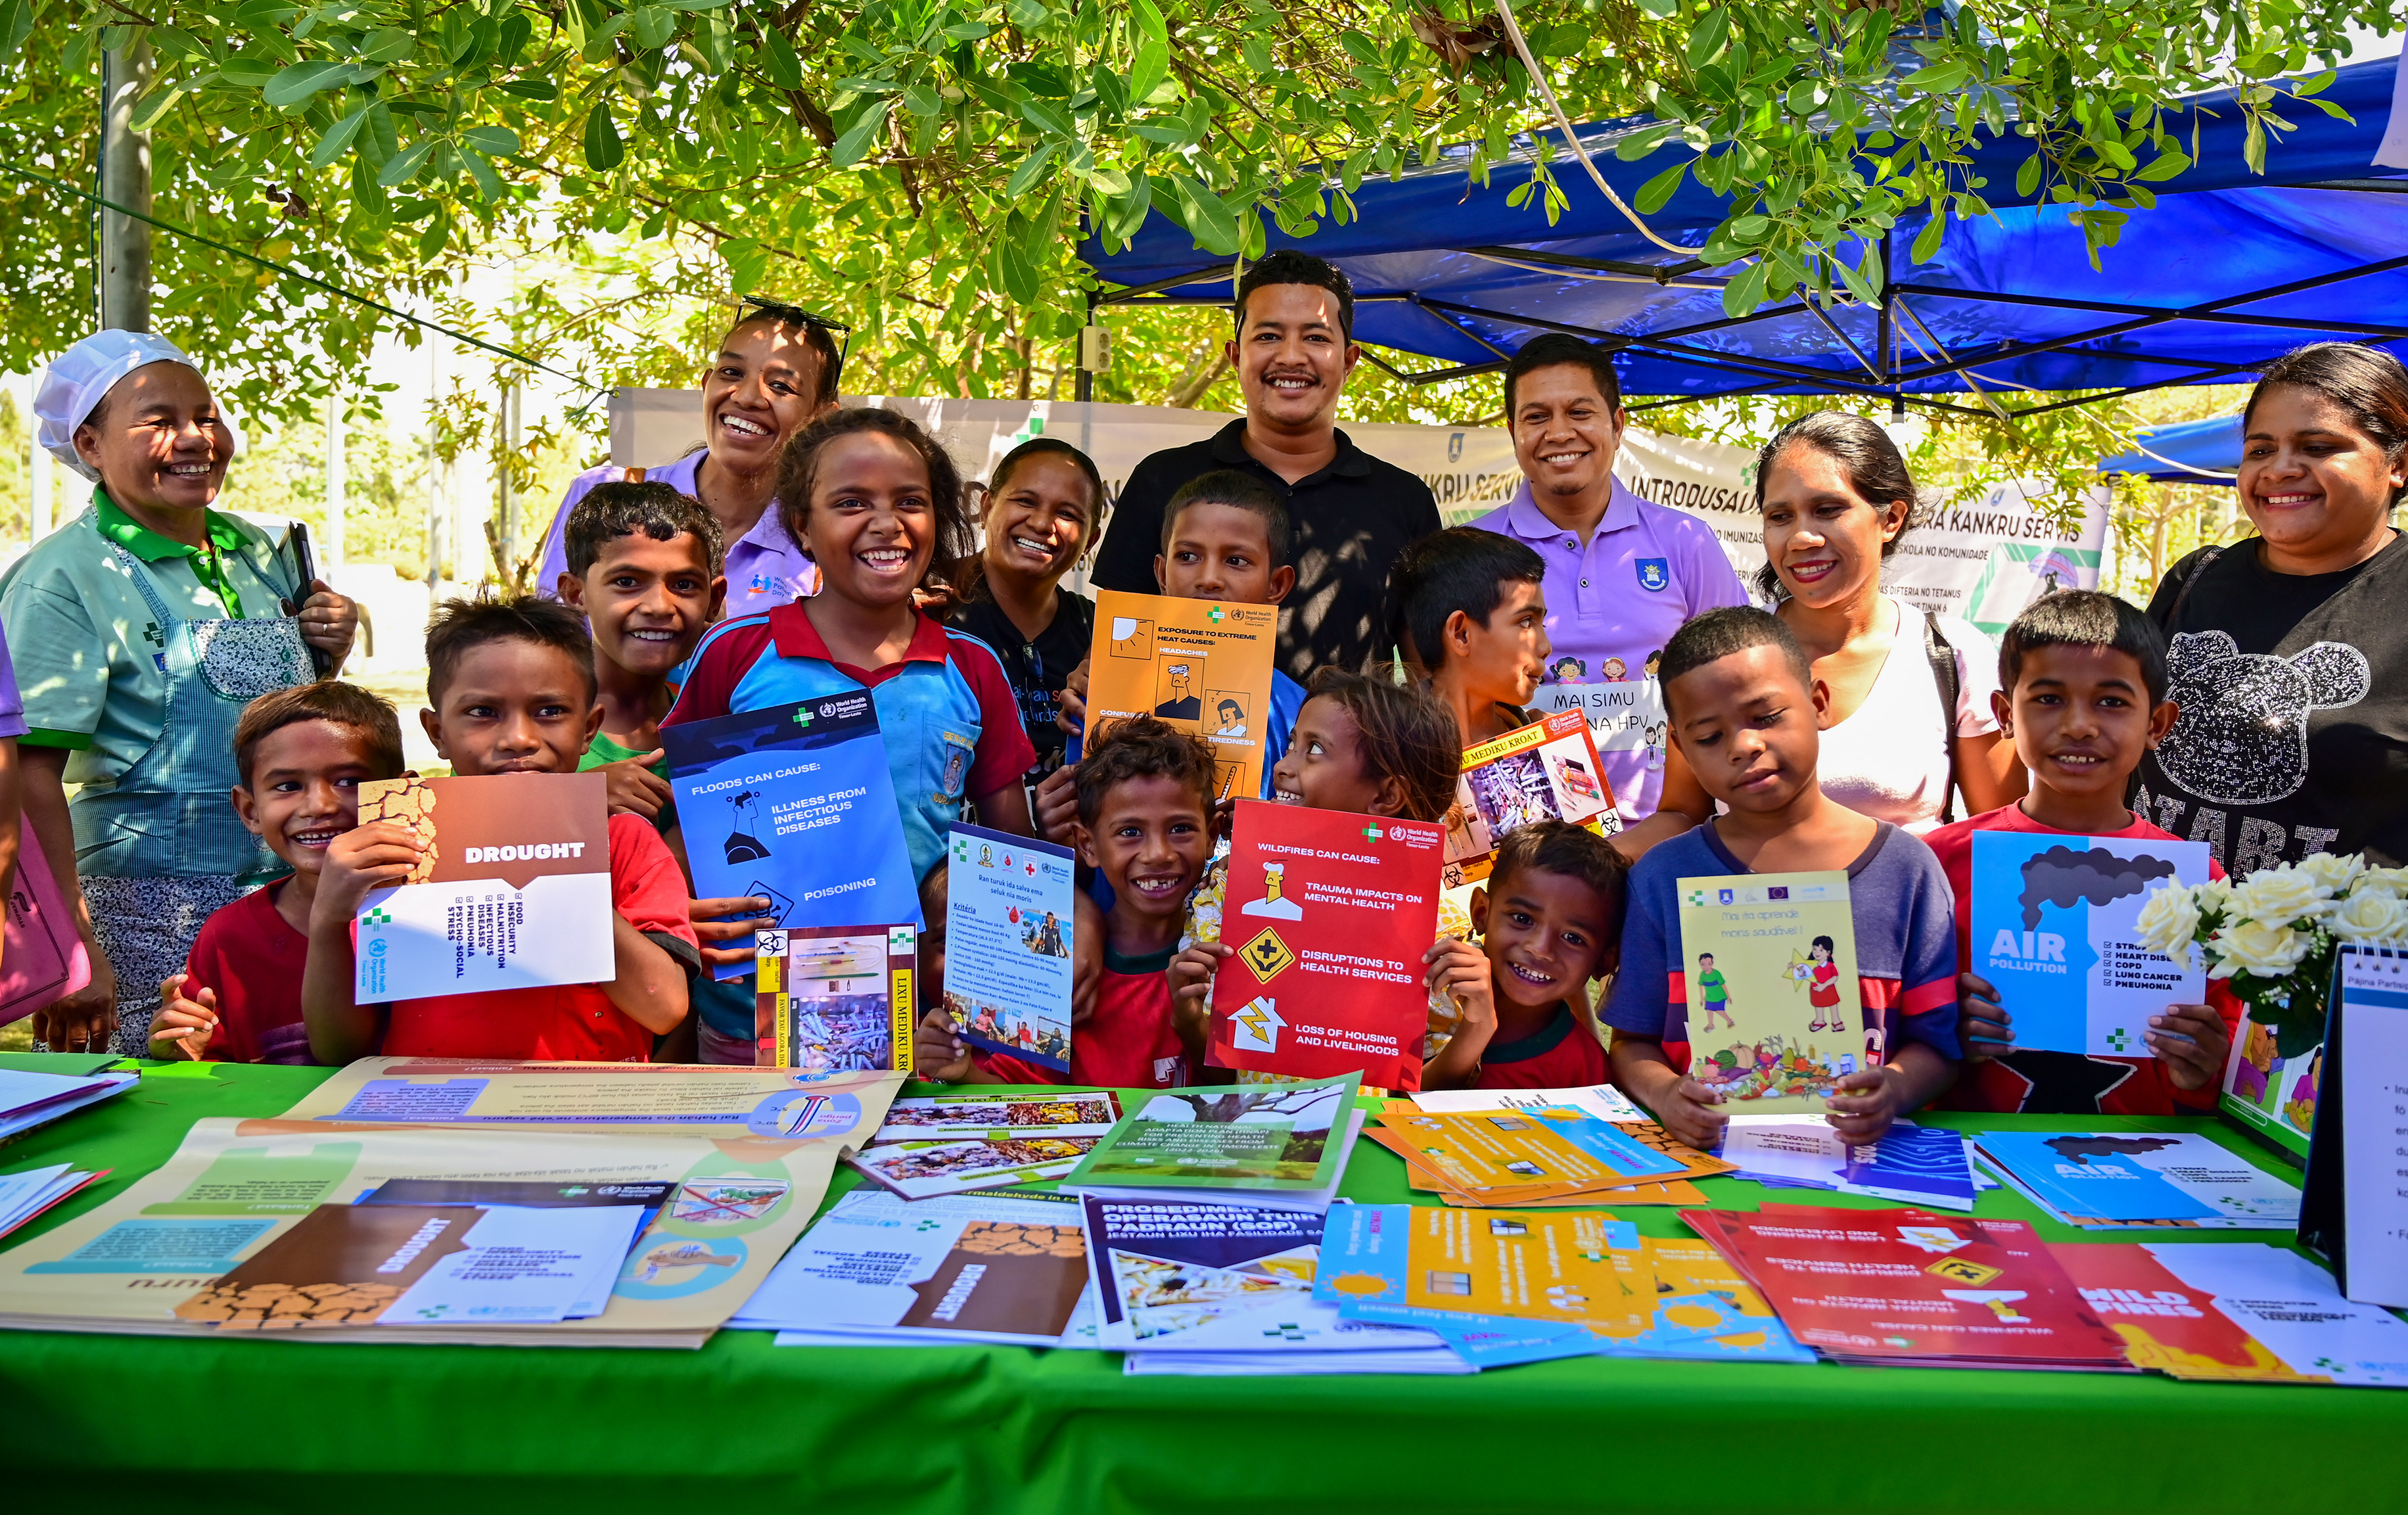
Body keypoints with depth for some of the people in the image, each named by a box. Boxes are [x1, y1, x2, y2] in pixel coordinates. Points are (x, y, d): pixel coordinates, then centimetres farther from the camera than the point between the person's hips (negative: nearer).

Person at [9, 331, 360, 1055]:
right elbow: (30, 772, -15)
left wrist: (332, 649, 2)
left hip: (297, 891, 6)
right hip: (152, 916, -5)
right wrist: (72, 947, -20)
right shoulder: (63, 580, -9)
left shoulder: (263, 551, 10)